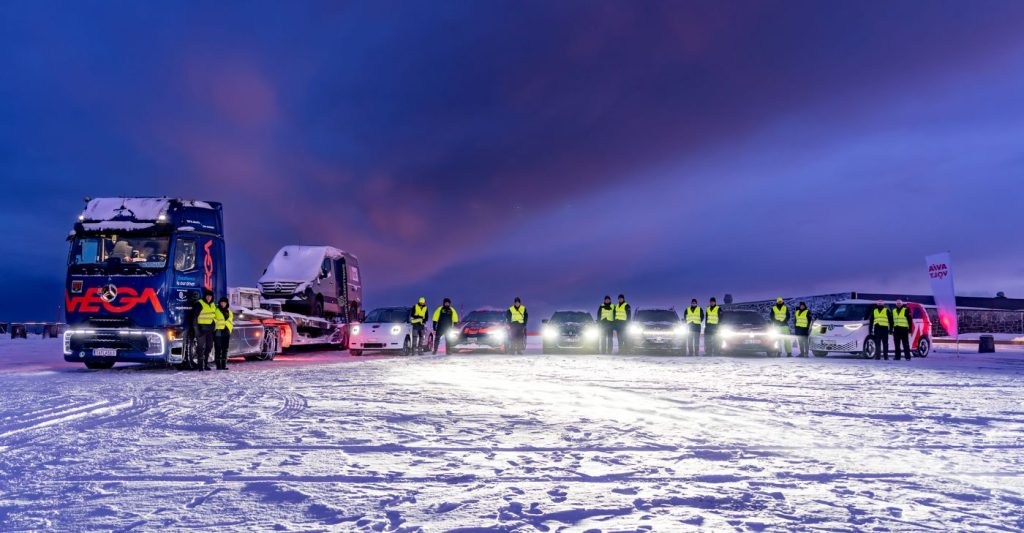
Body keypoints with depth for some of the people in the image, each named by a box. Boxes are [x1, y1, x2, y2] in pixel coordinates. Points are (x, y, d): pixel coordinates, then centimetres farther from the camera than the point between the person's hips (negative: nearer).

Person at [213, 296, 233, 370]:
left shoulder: (229, 312, 19)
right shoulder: (216, 311, 3)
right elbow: (213, 320, -1)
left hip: (226, 332, 5)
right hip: (218, 332, -5)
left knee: (225, 349, 5)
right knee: (218, 349, -7)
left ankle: (224, 365, 8)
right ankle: (218, 365, -7)